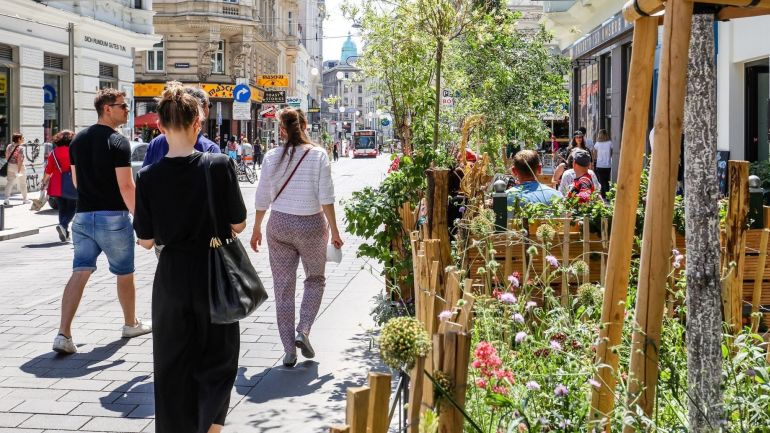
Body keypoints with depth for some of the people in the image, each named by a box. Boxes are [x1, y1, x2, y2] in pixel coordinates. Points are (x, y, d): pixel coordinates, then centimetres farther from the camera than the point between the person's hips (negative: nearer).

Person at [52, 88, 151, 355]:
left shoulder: (78, 140, 10)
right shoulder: (118, 142, -13)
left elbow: (76, 181, 17)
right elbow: (126, 186, -18)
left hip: (83, 216, 6)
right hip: (114, 217, -6)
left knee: (80, 272, 1)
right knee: (124, 274, 13)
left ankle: (63, 334, -11)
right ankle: (131, 324, 29)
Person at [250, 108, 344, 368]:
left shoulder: (272, 157, -2)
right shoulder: (318, 155, -7)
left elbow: (262, 198, 2)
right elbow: (326, 197, -10)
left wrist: (256, 229, 14)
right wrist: (334, 231, -3)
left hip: (279, 225, 1)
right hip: (312, 225, -1)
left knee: (283, 288, 8)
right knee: (315, 279, 19)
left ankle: (289, 351, 9)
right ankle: (303, 330, 0)